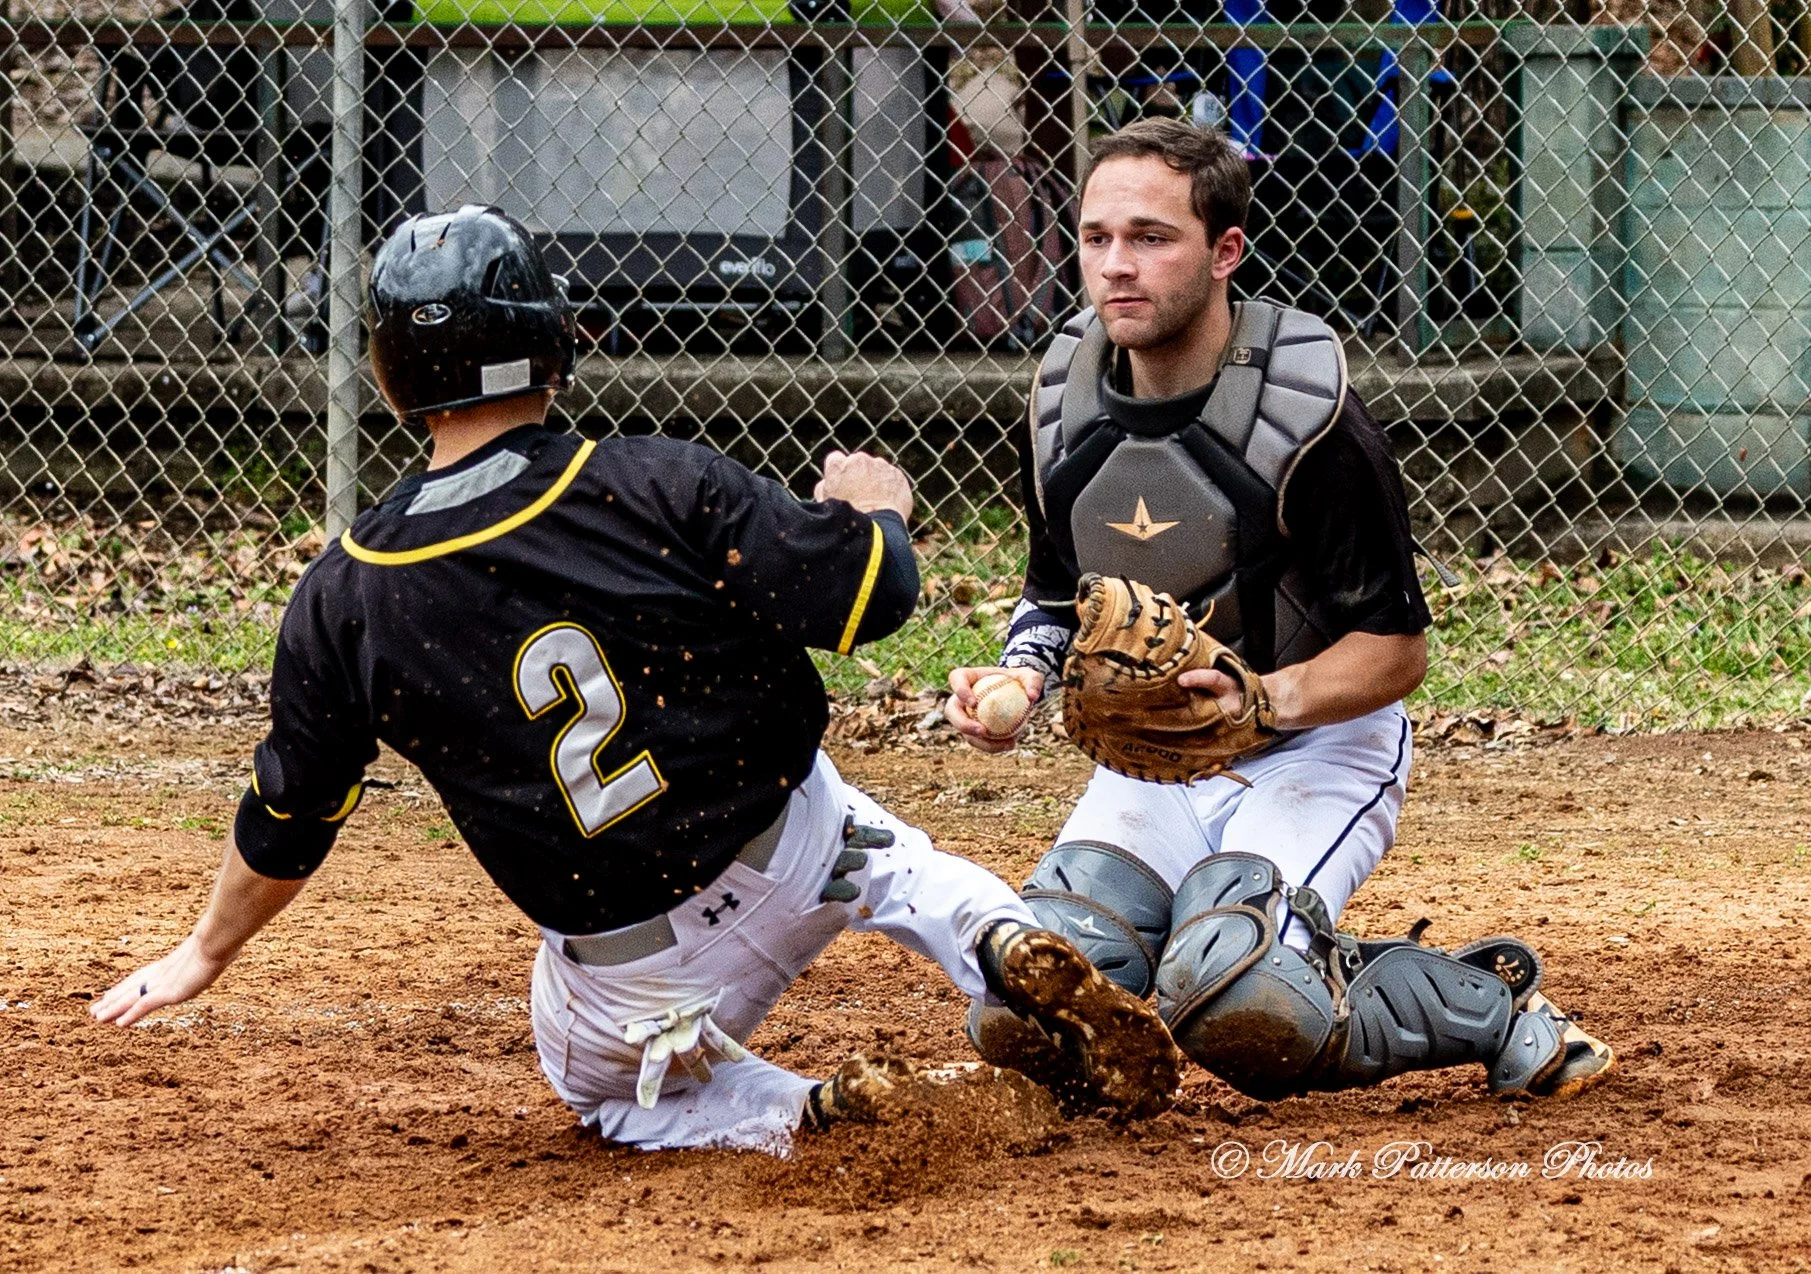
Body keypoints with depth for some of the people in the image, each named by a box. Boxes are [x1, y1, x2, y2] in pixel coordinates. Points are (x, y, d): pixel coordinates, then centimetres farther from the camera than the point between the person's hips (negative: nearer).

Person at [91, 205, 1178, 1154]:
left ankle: (797, 1113, -1)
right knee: (894, 859, 35)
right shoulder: (661, 486, -16)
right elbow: (872, 592, -15)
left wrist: (208, 952, 23)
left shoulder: (343, 599, -8)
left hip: (628, 965, -1)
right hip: (794, 847, 1)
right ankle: (1014, 949, 2)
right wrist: (875, 505, 10)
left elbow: (288, 820, 4)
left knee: (611, 1090, 31)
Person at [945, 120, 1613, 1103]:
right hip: (1149, 763, 6)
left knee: (1241, 1015, -32)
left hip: (1316, 751, -6)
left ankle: (1486, 1002, -4)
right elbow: (1056, 595, 13)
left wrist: (1267, 698, -34)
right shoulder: (1069, 401, -2)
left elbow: (1396, 648, -15)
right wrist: (1019, 680, -10)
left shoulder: (1307, 415, -20)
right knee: (1022, 1023, -16)